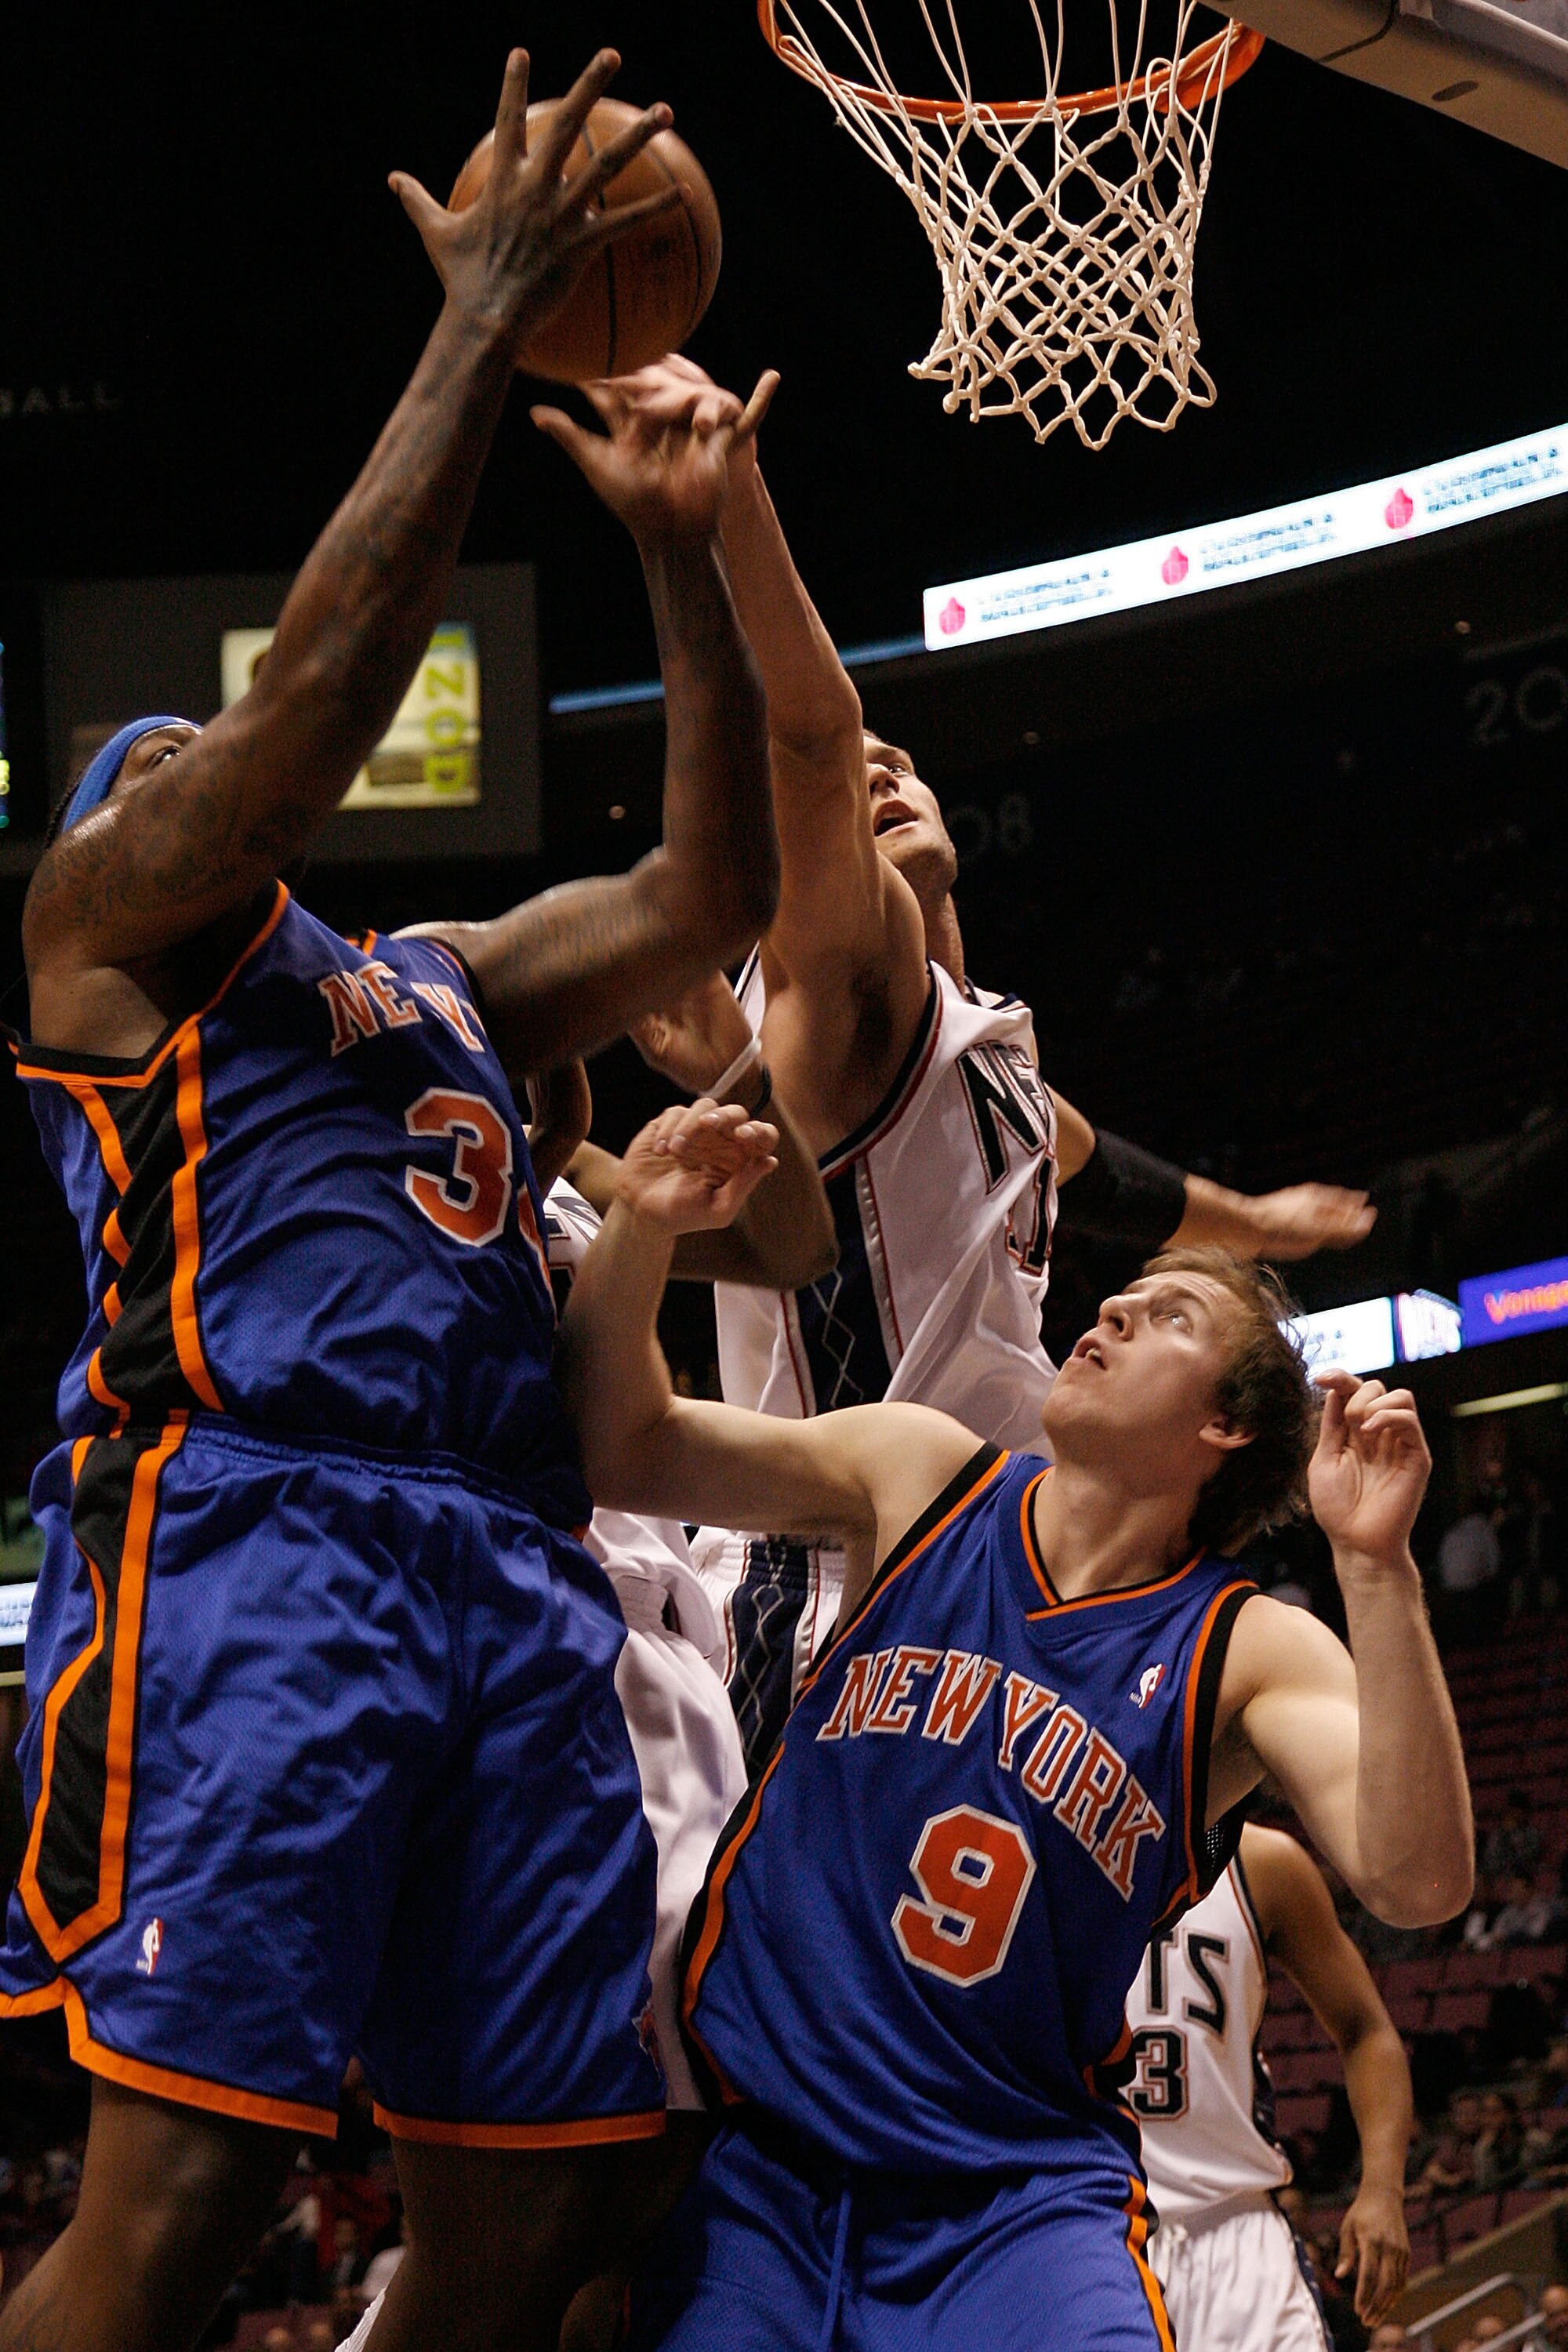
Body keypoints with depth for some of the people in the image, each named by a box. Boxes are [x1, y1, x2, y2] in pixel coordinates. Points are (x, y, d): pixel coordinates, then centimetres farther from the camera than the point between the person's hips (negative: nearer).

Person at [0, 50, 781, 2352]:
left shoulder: (445, 979, 33)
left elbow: (711, 890, 27)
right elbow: (327, 674, -2)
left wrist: (680, 547, 19)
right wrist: (486, 325, 1)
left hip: (513, 1566, 7)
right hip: (253, 1532, -7)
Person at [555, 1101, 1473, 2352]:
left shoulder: (1251, 1653, -4)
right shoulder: (922, 1478, 5)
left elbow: (1417, 1882, -19)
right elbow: (626, 1450, 9)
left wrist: (1376, 1564, -28)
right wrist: (641, 1229, -9)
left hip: (1021, 2202, -2)